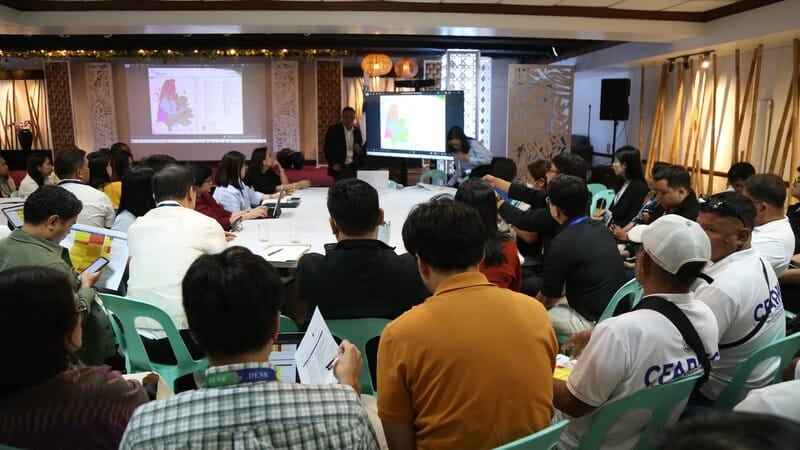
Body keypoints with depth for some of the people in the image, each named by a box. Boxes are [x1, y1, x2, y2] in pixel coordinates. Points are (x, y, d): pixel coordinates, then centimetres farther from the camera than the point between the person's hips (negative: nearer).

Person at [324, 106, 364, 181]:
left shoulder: (357, 131, 7)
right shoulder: (333, 130, -4)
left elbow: (362, 149, 15)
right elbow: (327, 149, -4)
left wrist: (359, 150, -9)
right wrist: (333, 163, -14)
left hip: (353, 167, 4)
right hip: (339, 168, -3)